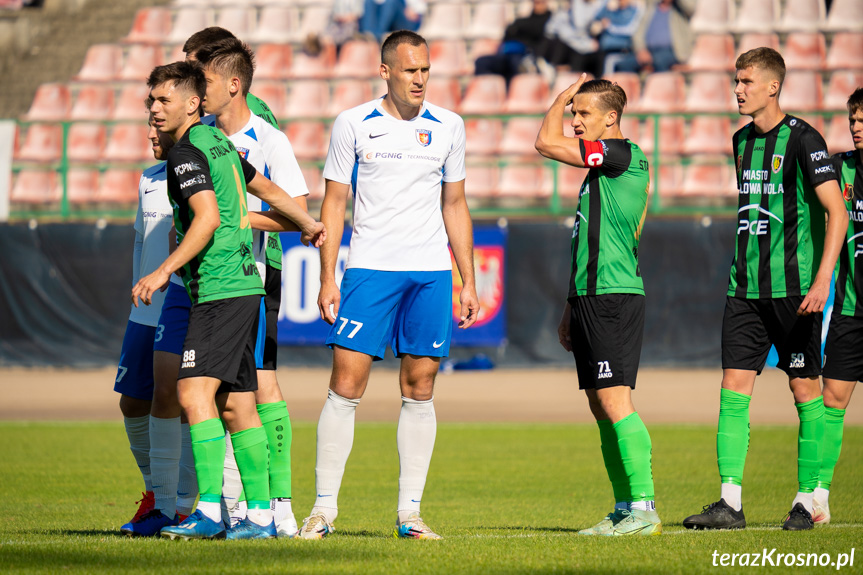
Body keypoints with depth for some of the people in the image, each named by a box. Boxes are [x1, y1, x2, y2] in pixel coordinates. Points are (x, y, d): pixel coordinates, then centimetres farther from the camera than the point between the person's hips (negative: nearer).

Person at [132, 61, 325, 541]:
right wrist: (308, 224, 46)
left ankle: (210, 510, -25)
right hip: (244, 285, 10)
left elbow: (208, 218, -22)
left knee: (194, 390, -17)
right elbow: (267, 187, 31)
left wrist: (164, 271, -23)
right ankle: (261, 515, 11)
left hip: (219, 287, -10)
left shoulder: (187, 152, -10)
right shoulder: (218, 143, 18)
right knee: (236, 404, 10)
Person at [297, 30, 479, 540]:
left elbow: (455, 205, 15)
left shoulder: (448, 127, 8)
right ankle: (324, 507, -3)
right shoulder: (353, 125, 1)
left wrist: (468, 282, 11)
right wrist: (328, 278, -4)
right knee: (346, 384, -7)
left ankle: (410, 512, 6)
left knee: (420, 389, 2)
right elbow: (334, 202, 3)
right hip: (370, 267, -2)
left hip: (432, 271, 2)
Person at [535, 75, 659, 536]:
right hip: (589, 297, 10)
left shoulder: (624, 156, -10)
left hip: (614, 299, -10)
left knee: (614, 401, -13)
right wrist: (572, 308, 26)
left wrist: (563, 96, 5)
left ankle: (645, 508, -13)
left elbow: (547, 143, -12)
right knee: (600, 406, 10)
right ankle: (624, 509, 13)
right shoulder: (604, 166, 20)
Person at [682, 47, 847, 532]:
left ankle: (807, 501, 8)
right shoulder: (742, 141, 13)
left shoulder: (802, 140, -9)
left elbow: (837, 212, -13)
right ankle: (730, 502, -4)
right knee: (734, 390, -2)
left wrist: (822, 280, -22)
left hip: (794, 288, -6)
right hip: (745, 289, 6)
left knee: (806, 391, 1)